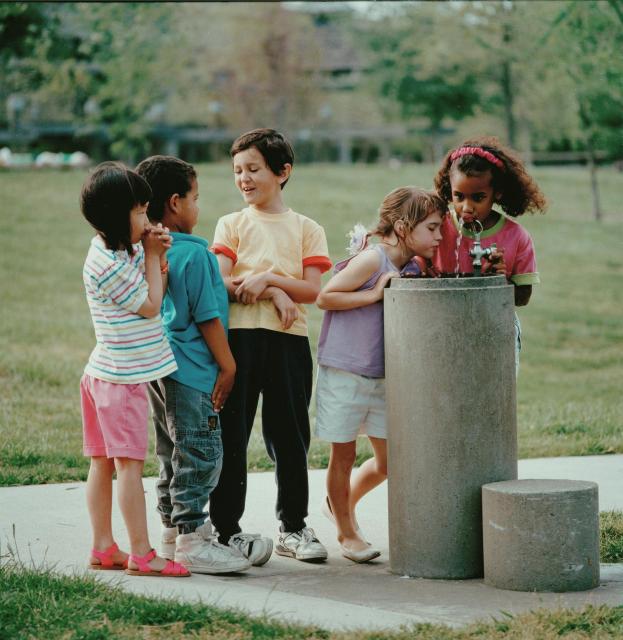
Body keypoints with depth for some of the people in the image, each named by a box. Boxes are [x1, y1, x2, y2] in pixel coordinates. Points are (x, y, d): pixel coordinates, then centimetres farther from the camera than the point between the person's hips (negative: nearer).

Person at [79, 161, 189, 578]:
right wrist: (152, 257, -5)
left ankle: (103, 548, 16)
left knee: (104, 461, 11)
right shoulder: (109, 264, -20)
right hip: (122, 378, -10)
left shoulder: (122, 250, 8)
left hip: (105, 373, 10)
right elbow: (150, 306, -12)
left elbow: (158, 292, 16)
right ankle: (141, 555, -4)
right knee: (130, 462, -6)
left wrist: (158, 256, 0)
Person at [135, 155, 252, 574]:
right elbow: (208, 316, -15)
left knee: (173, 454, 16)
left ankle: (173, 532, 23)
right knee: (200, 454, -4)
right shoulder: (194, 253, -16)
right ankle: (193, 542, -3)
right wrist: (227, 365, -8)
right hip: (190, 370, -9)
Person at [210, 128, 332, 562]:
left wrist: (267, 278, -15)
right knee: (231, 436, 0)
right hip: (239, 337, -1)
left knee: (290, 436, 7)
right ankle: (225, 529, 7)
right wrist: (274, 295, -12)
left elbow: (311, 290, -2)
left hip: (289, 341, 1)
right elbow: (219, 283, -4)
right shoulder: (233, 225, 9)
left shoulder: (306, 229, 10)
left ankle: (294, 527, 19)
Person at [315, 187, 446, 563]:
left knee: (388, 461, 9)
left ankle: (343, 503, 35)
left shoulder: (412, 267, 5)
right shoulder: (372, 260, -17)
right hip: (343, 373, -7)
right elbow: (324, 297, -16)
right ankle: (346, 532, 21)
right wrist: (374, 295, -20)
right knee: (344, 456, 5)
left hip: (382, 376, 7)